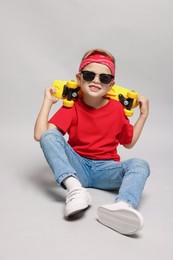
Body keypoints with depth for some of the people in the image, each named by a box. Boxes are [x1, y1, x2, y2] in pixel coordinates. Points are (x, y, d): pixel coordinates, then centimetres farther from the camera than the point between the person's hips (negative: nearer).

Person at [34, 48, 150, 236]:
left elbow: (129, 143, 16)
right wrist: (48, 101, -10)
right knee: (50, 135, -24)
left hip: (106, 169, 1)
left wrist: (143, 115, 9)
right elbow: (40, 135, -14)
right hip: (77, 166, -1)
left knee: (139, 165, -27)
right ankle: (75, 189, -41)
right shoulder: (72, 107, -2)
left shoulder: (117, 108, 4)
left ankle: (122, 206, -59)